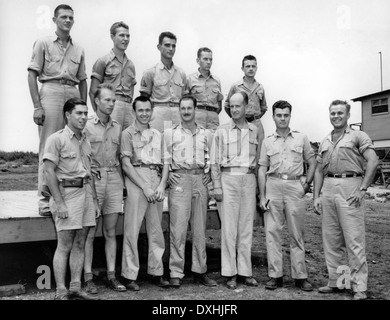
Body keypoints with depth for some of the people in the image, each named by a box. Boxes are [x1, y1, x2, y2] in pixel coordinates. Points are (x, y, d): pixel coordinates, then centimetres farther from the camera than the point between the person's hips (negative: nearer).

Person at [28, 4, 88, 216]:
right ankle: (45, 198, 0)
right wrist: (37, 106, -9)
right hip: (50, 93, -4)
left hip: (73, 95, 4)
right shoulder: (43, 43, 7)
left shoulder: (78, 50, 19)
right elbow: (32, 75, 1)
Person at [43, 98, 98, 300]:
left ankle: (75, 288, 17)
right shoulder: (57, 139, -6)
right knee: (64, 246, -3)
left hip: (85, 193, 7)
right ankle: (61, 292, 5)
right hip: (67, 193, -7)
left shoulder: (85, 141, 16)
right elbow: (49, 171, -12)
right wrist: (59, 203, -17)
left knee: (80, 244, 9)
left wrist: (94, 200, 14)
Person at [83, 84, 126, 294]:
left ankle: (111, 276, 15)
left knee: (111, 232, 8)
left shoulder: (117, 127, 14)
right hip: (93, 180, -4)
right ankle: (88, 278, 8)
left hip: (114, 181, 5)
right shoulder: (87, 126, -1)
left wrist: (121, 182, 13)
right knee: (90, 233, 0)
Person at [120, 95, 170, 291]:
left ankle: (156, 272, 18)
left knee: (156, 229, 8)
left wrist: (162, 185, -3)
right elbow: (126, 165, -5)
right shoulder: (128, 134, 3)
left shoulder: (158, 135, 18)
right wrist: (145, 187, -12)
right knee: (132, 229, -4)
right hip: (136, 182, -5)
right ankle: (129, 275, 5)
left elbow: (165, 163, 14)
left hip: (157, 184, 5)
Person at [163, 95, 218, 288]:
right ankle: (176, 273, 0)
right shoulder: (170, 133, 9)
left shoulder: (206, 134, 16)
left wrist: (208, 173, 4)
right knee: (178, 228, -6)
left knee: (200, 228, 5)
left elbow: (210, 158, 19)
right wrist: (167, 176, -6)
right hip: (179, 180, -3)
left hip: (200, 180, 3)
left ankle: (200, 271, 14)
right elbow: (165, 159, 7)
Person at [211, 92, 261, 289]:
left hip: (249, 179, 3)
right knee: (228, 227, -2)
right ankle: (230, 273, 6)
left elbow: (258, 160, 14)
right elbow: (214, 161, 2)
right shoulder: (222, 131, 5)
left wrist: (259, 185, 8)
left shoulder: (254, 131, 12)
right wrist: (217, 186, -6)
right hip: (228, 178, -2)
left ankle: (245, 271, 13)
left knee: (246, 227, 5)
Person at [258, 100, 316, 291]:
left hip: (295, 186, -1)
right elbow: (262, 169, 7)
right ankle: (275, 275, 7)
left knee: (297, 234, 4)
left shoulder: (301, 138, 8)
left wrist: (307, 183, 0)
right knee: (272, 232, -1)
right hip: (273, 186, 1)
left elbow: (312, 163, 13)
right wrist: (262, 196, 0)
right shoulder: (267, 141, 10)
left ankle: (300, 276, 11)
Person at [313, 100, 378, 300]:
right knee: (331, 239, 8)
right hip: (328, 188, 6)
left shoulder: (358, 136, 3)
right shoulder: (324, 142, 19)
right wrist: (316, 196, 10)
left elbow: (373, 161, -8)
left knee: (354, 240, -5)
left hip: (350, 187, -5)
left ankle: (359, 288, 2)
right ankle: (334, 282, 18)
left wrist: (362, 189, -15)